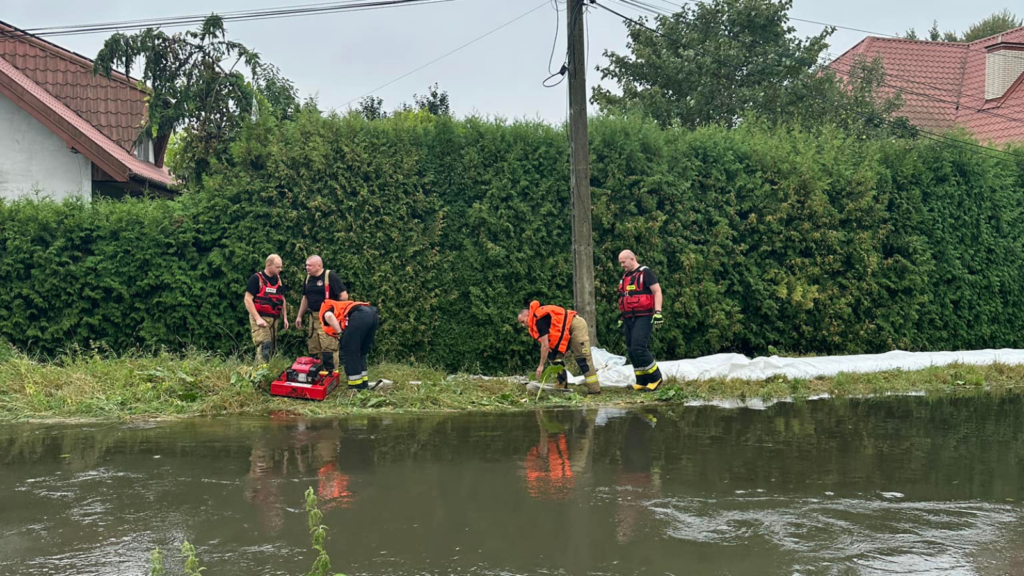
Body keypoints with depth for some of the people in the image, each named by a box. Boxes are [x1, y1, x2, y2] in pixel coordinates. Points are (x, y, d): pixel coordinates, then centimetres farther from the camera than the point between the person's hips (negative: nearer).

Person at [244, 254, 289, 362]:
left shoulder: (278, 279, 14)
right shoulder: (256, 279, -7)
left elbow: (282, 300, 23)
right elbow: (248, 300, -11)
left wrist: (285, 318, 15)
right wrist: (258, 318, -18)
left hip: (274, 319, 7)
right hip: (260, 318, -7)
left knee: (272, 349, 8)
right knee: (264, 347, -18)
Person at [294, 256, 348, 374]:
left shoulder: (330, 276, -11)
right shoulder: (308, 278, 11)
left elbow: (344, 296, -13)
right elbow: (305, 298, 22)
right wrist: (299, 316, 21)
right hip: (313, 318, 8)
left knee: (328, 347, -14)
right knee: (313, 349, 11)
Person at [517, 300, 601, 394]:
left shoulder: (539, 320, -18)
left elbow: (545, 346, -20)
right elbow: (547, 345, 12)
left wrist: (541, 366, -16)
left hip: (576, 325, -11)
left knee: (582, 357, -15)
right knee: (556, 356, 7)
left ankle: (594, 389, -18)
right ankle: (562, 385, 6)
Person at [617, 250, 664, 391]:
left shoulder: (645, 273, -5)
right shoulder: (625, 277, 21)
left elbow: (657, 291, -11)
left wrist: (658, 312, -20)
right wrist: (621, 316, 25)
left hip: (643, 317, -9)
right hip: (629, 319, 9)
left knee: (638, 348, -19)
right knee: (631, 351, 4)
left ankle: (656, 378, -7)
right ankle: (642, 382, 10)